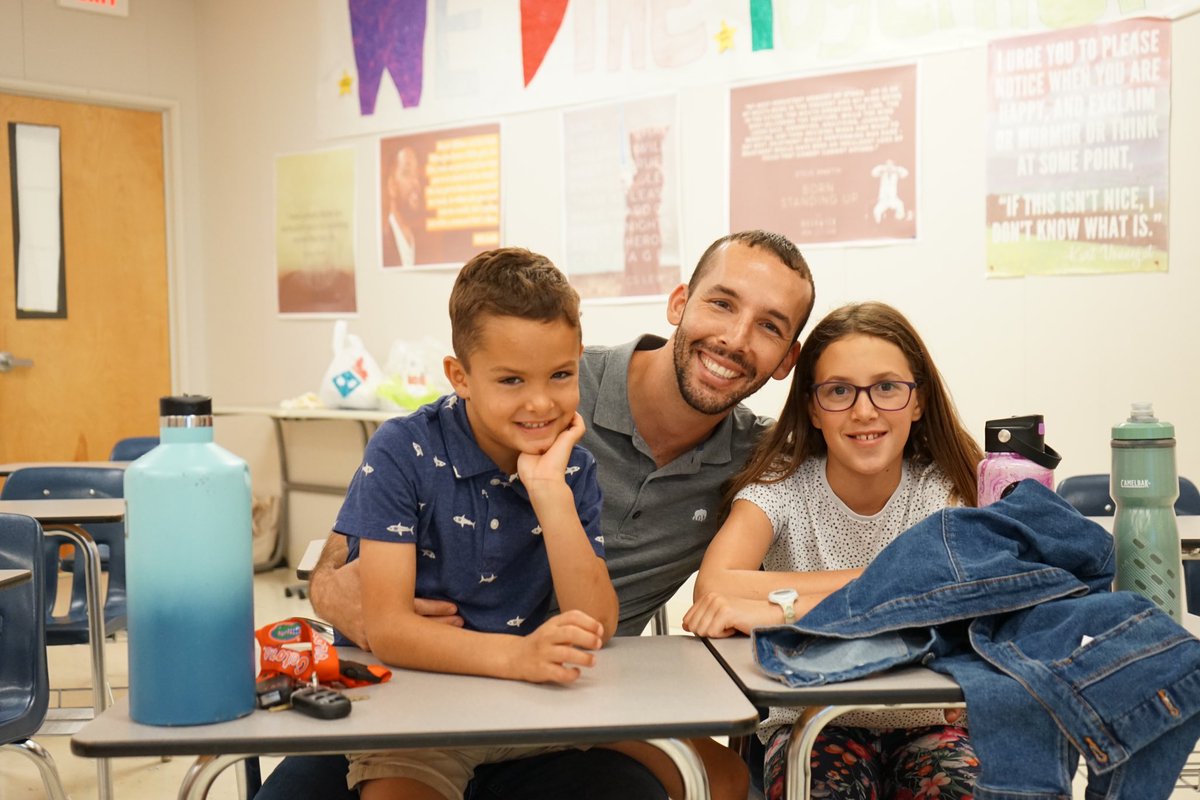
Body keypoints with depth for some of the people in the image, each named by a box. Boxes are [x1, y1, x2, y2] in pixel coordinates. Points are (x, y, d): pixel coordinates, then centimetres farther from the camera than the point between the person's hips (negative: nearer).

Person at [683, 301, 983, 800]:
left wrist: (781, 609, -34)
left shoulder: (942, 490, -5)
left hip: (922, 721, 2)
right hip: (810, 720, -1)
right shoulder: (783, 485, -8)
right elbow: (713, 588, -26)